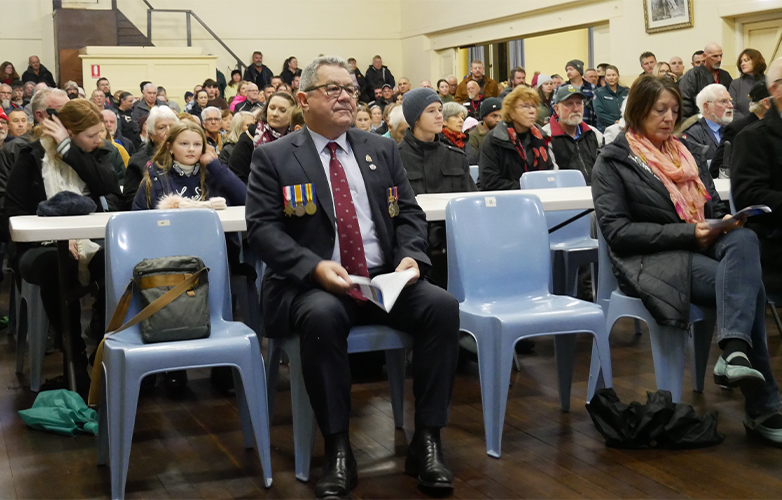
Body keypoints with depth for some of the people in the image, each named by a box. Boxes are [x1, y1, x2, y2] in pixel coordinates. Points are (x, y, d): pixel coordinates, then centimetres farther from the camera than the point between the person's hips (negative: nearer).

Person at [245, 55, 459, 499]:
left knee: (442, 305, -24)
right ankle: (338, 449, -23)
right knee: (322, 316, -37)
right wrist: (315, 267, -21)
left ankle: (428, 441, -15)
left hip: (386, 279, 4)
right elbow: (263, 226, -5)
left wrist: (411, 256, -9)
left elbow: (409, 213, 14)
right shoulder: (274, 158, 4)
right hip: (314, 286, -3)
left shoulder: (382, 150, 16)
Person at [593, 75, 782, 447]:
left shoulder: (684, 154, 22)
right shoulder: (613, 162, 2)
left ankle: (734, 353, -44)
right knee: (749, 284, -29)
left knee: (744, 239, -31)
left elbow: (713, 207, 26)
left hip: (702, 246, 6)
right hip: (650, 261, -6)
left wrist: (726, 221, -2)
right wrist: (685, 233, -18)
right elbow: (616, 231, -9)